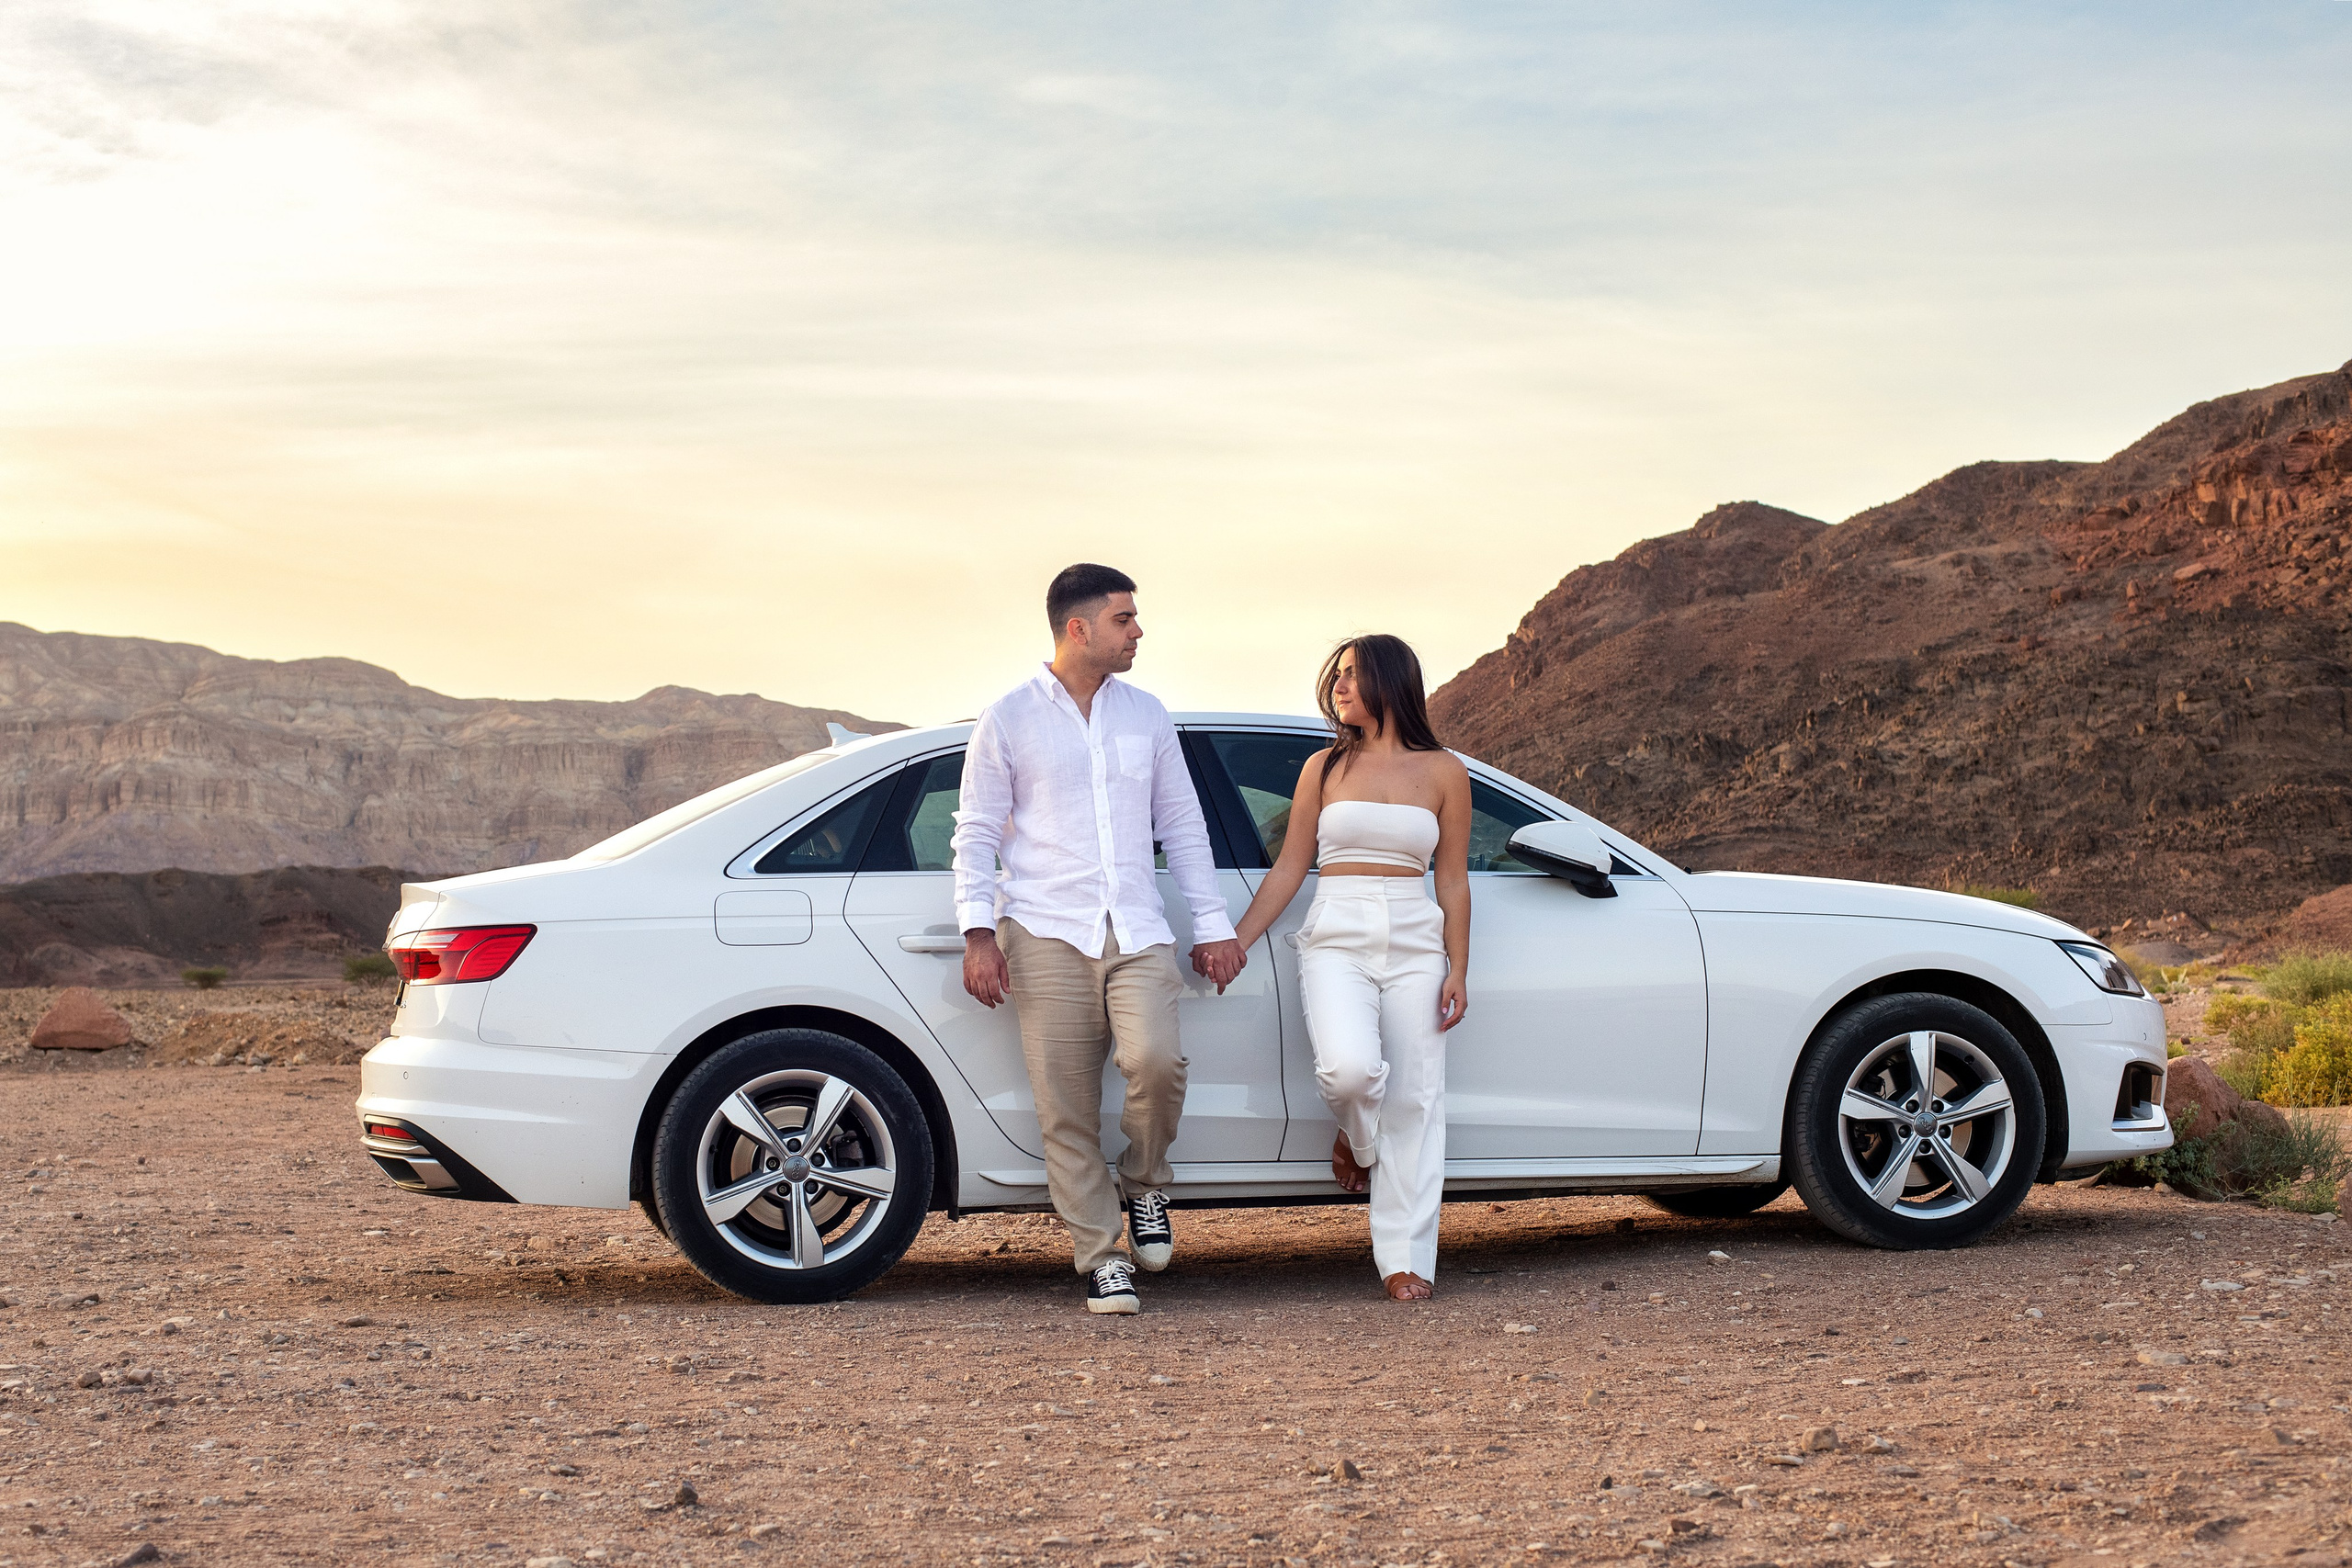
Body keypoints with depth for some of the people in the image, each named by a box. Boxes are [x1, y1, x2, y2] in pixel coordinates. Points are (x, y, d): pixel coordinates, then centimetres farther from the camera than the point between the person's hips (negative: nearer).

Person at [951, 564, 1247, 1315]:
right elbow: (976, 832, 4)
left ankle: (1144, 1185, 6)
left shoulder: (1146, 714, 15)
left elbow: (1182, 824, 19)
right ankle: (1101, 1256, 8)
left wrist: (1214, 923, 14)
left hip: (1137, 934, 2)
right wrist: (978, 931, -7)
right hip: (1047, 935, -2)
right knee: (1067, 1108, -4)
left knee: (1156, 1060, -22)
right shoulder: (1009, 719, 5)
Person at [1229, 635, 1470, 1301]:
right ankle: (1356, 1140, 10)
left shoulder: (1443, 772, 8)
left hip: (1415, 943, 1)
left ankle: (1405, 1258, 4)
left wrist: (1456, 971, 2)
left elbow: (1453, 879, 8)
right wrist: (1237, 940, 4)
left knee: (1413, 1101, -3)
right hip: (1336, 939, -1)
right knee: (1350, 1067, -26)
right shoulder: (1326, 767, 9)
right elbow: (1289, 867, 10)